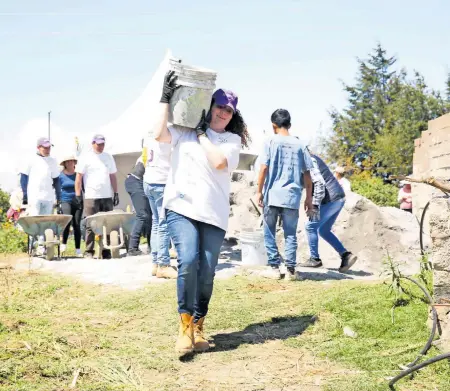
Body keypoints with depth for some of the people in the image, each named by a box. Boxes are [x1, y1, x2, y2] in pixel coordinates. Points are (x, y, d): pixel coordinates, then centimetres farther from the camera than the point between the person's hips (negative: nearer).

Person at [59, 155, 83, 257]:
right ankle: (64, 244, -9)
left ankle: (78, 249, 8)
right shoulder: (60, 175, 4)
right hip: (65, 201, -1)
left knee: (77, 224, 0)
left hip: (77, 202, 1)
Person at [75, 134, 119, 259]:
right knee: (90, 226, -4)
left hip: (107, 197, 4)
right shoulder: (86, 157, 1)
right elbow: (79, 177, -1)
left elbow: (113, 177, 17)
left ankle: (106, 251, 8)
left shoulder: (108, 157, 14)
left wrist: (116, 193, 11)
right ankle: (89, 252, 1)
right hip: (91, 197, -4)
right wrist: (78, 195, -6)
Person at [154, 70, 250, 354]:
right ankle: (186, 325, -5)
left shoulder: (232, 140, 11)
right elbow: (160, 135, -9)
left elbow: (219, 162, -8)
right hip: (181, 207, -2)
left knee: (207, 272, -2)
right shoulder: (184, 130, 10)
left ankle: (198, 326, 15)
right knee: (188, 262, -19)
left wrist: (202, 134, 0)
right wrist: (166, 99, -5)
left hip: (214, 214, 2)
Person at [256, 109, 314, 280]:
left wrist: (259, 191, 0)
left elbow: (264, 168, -7)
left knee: (270, 233, 9)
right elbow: (307, 173, 6)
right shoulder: (299, 144, 7)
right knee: (291, 234, 7)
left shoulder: (271, 142, -1)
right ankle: (291, 269, 5)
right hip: (292, 196, 2)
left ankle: (274, 268, 8)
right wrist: (308, 197, 13)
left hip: (272, 194, -2)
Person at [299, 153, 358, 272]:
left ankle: (315, 259, 10)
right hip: (338, 198, 10)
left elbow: (319, 183, -22)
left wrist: (314, 205, -22)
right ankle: (346, 255, 8)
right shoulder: (312, 159, 17)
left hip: (331, 199, -10)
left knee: (310, 226, 2)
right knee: (323, 230, 16)